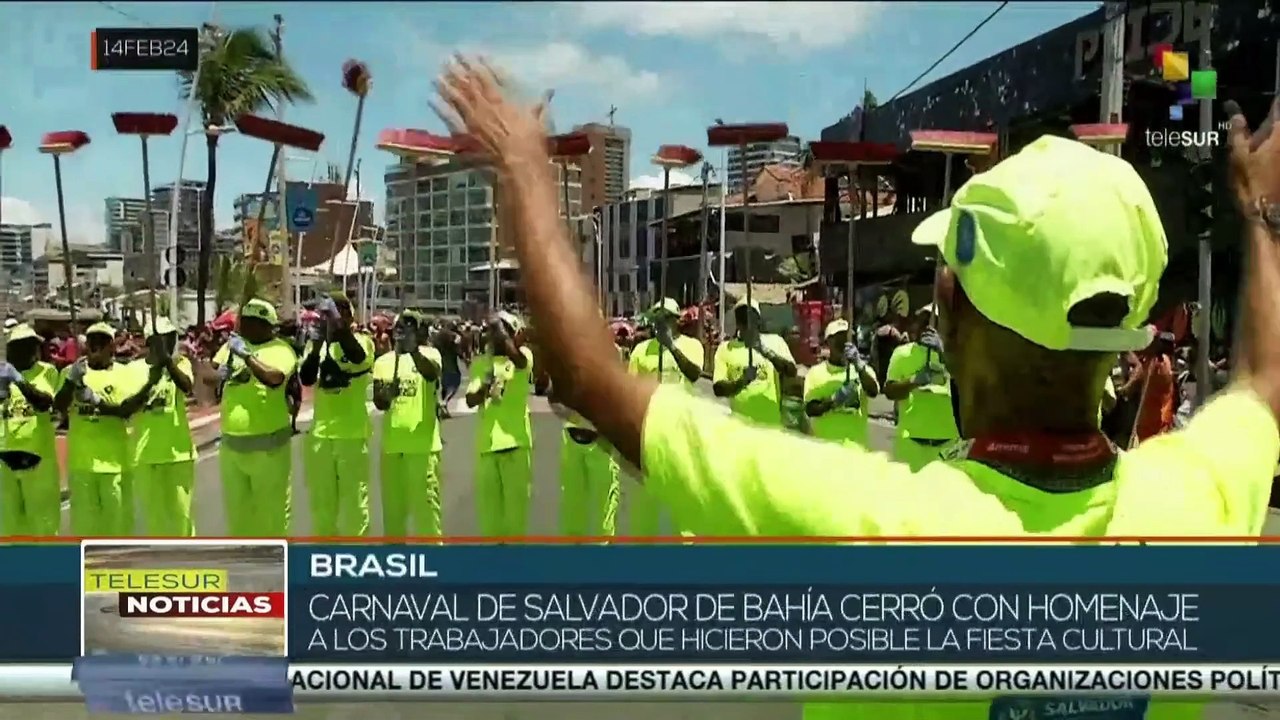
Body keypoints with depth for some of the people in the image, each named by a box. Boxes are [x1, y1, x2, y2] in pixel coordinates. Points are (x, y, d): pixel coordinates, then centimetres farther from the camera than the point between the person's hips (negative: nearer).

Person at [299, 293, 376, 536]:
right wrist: (316, 345, -17)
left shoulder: (362, 341, -4)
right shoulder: (316, 344, 7)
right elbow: (306, 379, -6)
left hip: (353, 434, -4)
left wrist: (337, 323, -34)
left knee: (355, 502, 2)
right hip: (320, 434, 4)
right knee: (321, 503, 14)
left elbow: (358, 356, -27)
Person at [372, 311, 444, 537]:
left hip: (423, 443, -4)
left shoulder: (429, 353, -1)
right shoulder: (383, 361, 10)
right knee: (392, 504, 12)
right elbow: (378, 403, 3)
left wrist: (413, 349, -37)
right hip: (392, 443, 4)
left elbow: (432, 374, -24)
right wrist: (387, 394, -19)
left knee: (426, 503, -2)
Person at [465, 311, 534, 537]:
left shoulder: (523, 356, 2)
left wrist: (502, 333, -14)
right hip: (486, 442, 4)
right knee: (488, 502, 9)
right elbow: (470, 400, 3)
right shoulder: (480, 363, 11)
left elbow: (518, 359, -24)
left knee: (516, 500, 0)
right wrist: (485, 389, -17)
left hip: (515, 441, -4)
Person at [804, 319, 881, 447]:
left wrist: (859, 366, -25)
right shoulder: (815, 372, 3)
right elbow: (810, 409, -5)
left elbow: (873, 392, -14)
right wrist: (833, 401, -20)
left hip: (856, 443, 1)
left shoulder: (863, 370, 6)